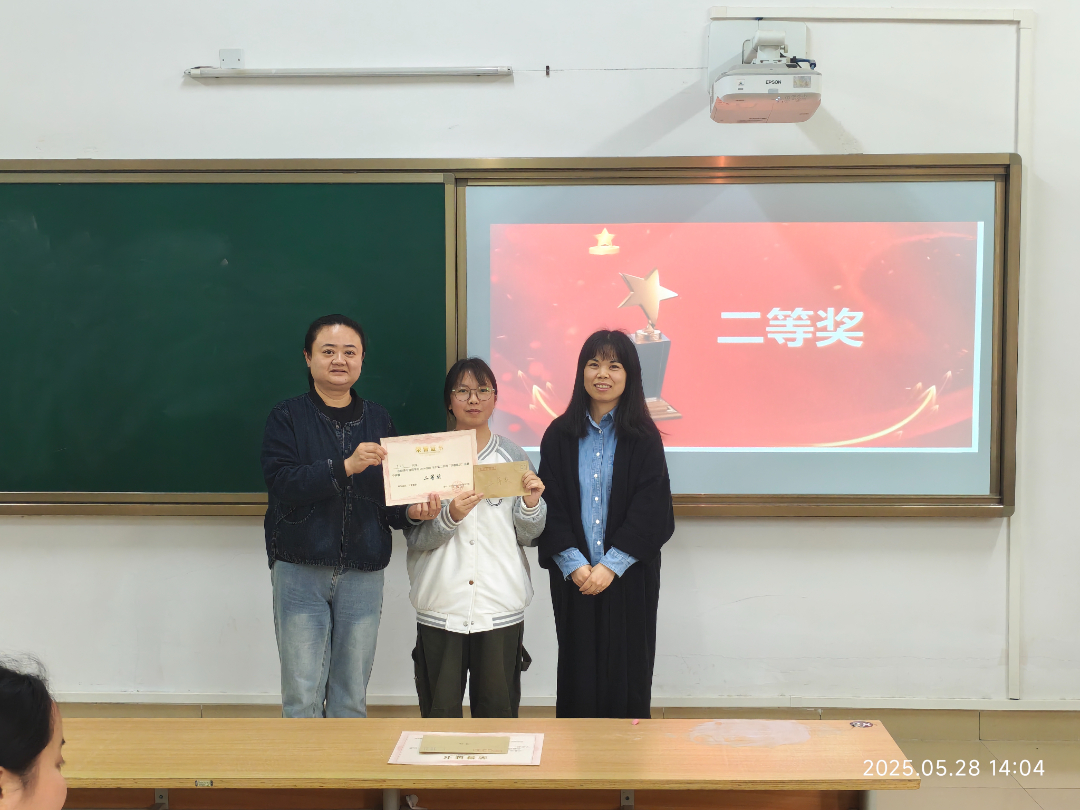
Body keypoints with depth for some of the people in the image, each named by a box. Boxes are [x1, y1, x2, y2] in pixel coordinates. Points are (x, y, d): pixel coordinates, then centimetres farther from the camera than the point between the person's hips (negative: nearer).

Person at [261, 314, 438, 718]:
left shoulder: (378, 419, 11)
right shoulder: (287, 417, 2)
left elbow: (390, 493, 10)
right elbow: (281, 481, -13)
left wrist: (411, 510, -12)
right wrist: (345, 466, -23)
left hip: (363, 573, 3)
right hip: (300, 570, -2)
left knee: (352, 696, 7)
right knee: (302, 695, -2)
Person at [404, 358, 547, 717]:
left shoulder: (513, 456, 7)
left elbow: (528, 537, 7)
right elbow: (414, 536, -3)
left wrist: (532, 503, -12)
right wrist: (449, 516, -20)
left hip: (501, 606, 1)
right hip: (441, 606, 0)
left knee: (498, 712, 5)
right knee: (439, 714, 5)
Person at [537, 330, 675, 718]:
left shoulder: (643, 438, -1)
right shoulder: (560, 435, 4)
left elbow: (651, 510, -7)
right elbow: (549, 506, 0)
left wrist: (611, 565, -14)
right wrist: (574, 564, -12)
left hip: (628, 575, -1)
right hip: (573, 575, 1)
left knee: (626, 667, 4)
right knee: (578, 668, 6)